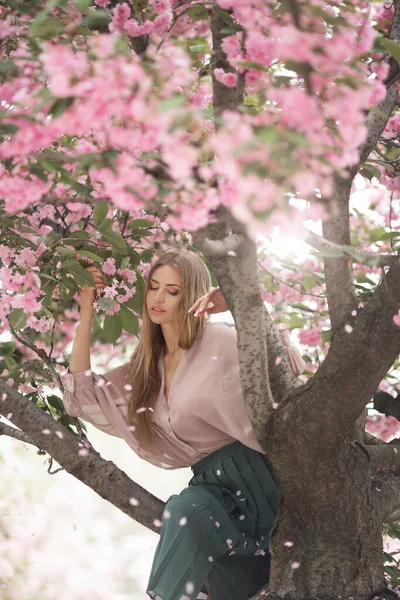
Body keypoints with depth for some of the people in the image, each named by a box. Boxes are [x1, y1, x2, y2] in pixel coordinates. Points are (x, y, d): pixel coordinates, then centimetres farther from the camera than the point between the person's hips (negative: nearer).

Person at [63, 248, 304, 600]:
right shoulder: (147, 368, 15)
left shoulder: (219, 342, -7)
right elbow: (83, 393, 12)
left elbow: (283, 361, -22)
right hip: (212, 482, 6)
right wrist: (86, 312, 11)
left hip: (252, 475, -6)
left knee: (186, 512, -31)